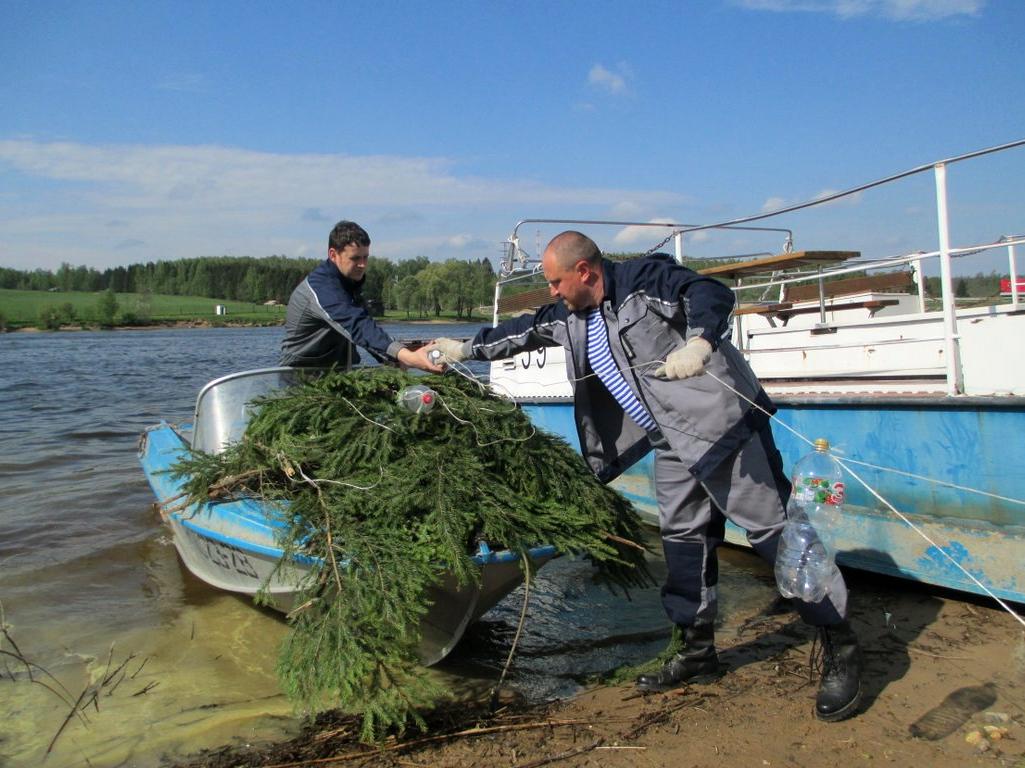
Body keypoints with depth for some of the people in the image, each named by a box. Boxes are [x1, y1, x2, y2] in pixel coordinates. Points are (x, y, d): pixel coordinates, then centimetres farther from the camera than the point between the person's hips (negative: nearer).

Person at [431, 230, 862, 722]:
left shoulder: (644, 279, -11)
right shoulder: (569, 317, 13)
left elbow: (711, 293, -20)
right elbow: (522, 332, 25)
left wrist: (699, 342, -37)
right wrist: (466, 348, 30)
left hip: (721, 424, -9)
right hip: (674, 443, 9)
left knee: (771, 527, -7)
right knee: (683, 538, 12)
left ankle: (840, 649, 2)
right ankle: (698, 651, 25)